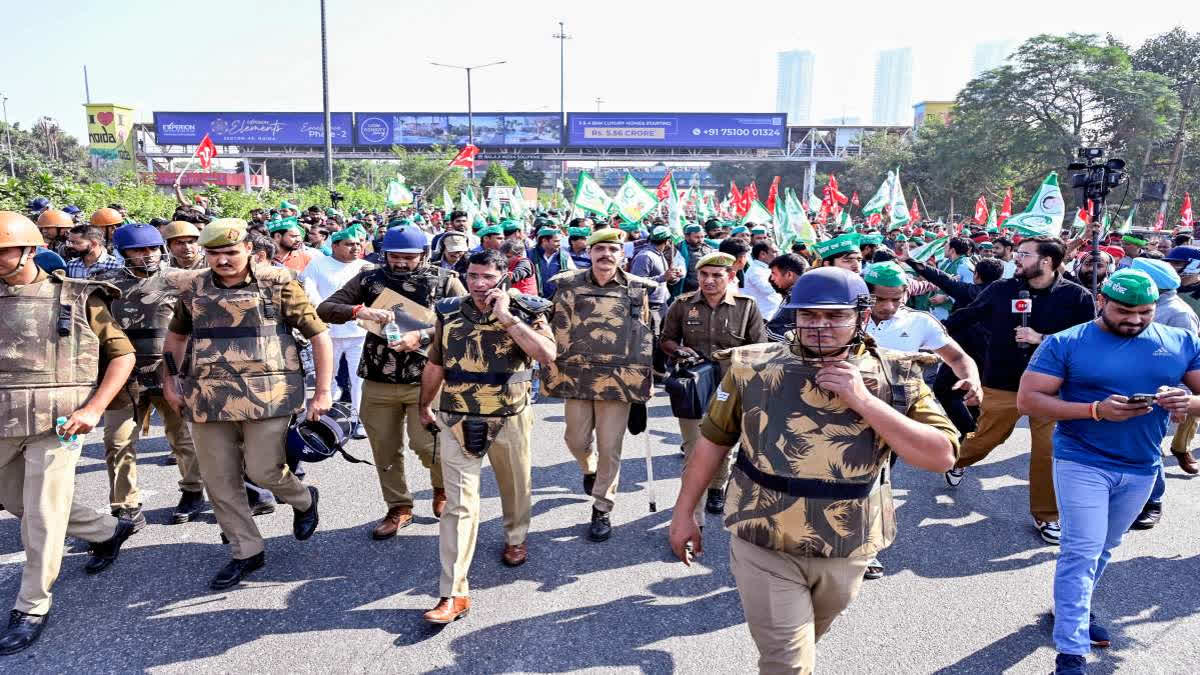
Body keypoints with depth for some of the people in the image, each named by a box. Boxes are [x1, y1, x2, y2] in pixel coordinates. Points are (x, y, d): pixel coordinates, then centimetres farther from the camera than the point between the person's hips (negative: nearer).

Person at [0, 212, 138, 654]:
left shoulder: (78, 298, -4)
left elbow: (123, 354, -1)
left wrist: (93, 409, -11)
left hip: (56, 422, -5)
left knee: (42, 516, 0)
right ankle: (108, 531, 39)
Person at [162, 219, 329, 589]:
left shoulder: (277, 284, -5)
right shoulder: (193, 289, 7)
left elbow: (319, 335, -3)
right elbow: (176, 336, 24)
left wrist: (322, 392, -6)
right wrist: (171, 381, 14)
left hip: (267, 396, -4)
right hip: (209, 399, 5)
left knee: (263, 471, -6)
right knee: (218, 479, 7)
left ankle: (303, 500, 28)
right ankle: (246, 552, 23)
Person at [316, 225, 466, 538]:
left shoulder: (445, 280, -2)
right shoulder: (370, 279, 4)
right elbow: (324, 309, 0)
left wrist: (422, 336, -24)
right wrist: (360, 311, -20)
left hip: (425, 380, -3)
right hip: (377, 382, 3)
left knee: (426, 444, -9)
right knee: (385, 450, 10)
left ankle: (444, 486, 24)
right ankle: (399, 508, 30)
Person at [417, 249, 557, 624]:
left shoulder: (525, 311, -7)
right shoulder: (449, 312, 1)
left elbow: (547, 353, -25)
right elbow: (435, 366, 13)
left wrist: (507, 318, -25)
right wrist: (424, 407, 22)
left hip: (510, 420, 0)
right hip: (458, 421, 1)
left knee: (516, 485, 21)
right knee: (459, 504, -5)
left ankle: (515, 539, 51)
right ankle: (453, 594, -3)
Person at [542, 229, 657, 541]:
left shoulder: (638, 290, 0)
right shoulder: (569, 287, 0)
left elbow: (646, 337, 6)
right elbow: (558, 333, 3)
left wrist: (644, 380, 4)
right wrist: (554, 373, 1)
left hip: (619, 381, -1)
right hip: (577, 379, 1)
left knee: (610, 447, 2)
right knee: (576, 440, 12)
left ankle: (602, 510, 17)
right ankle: (590, 469, 46)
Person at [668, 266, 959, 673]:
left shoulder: (895, 378, -10)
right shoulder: (753, 367, -10)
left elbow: (941, 456, -19)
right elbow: (713, 440, -1)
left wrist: (863, 400, -26)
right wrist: (683, 513, 2)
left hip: (845, 552, 3)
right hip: (765, 548, -2)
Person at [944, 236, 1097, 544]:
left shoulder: (1077, 297, -8)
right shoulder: (1000, 289, -5)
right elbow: (967, 316, 6)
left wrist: (1042, 339, -20)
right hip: (1002, 384, 1)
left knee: (1047, 452, 3)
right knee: (986, 438, 13)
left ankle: (1045, 516, 21)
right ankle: (957, 462, 46)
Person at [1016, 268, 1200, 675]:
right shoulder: (1065, 343, -10)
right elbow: (1028, 400, -14)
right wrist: (1096, 410, -24)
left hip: (1142, 468, 4)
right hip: (1082, 462, -4)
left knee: (1103, 548, 19)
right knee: (1081, 552, -6)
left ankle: (1077, 608, 40)